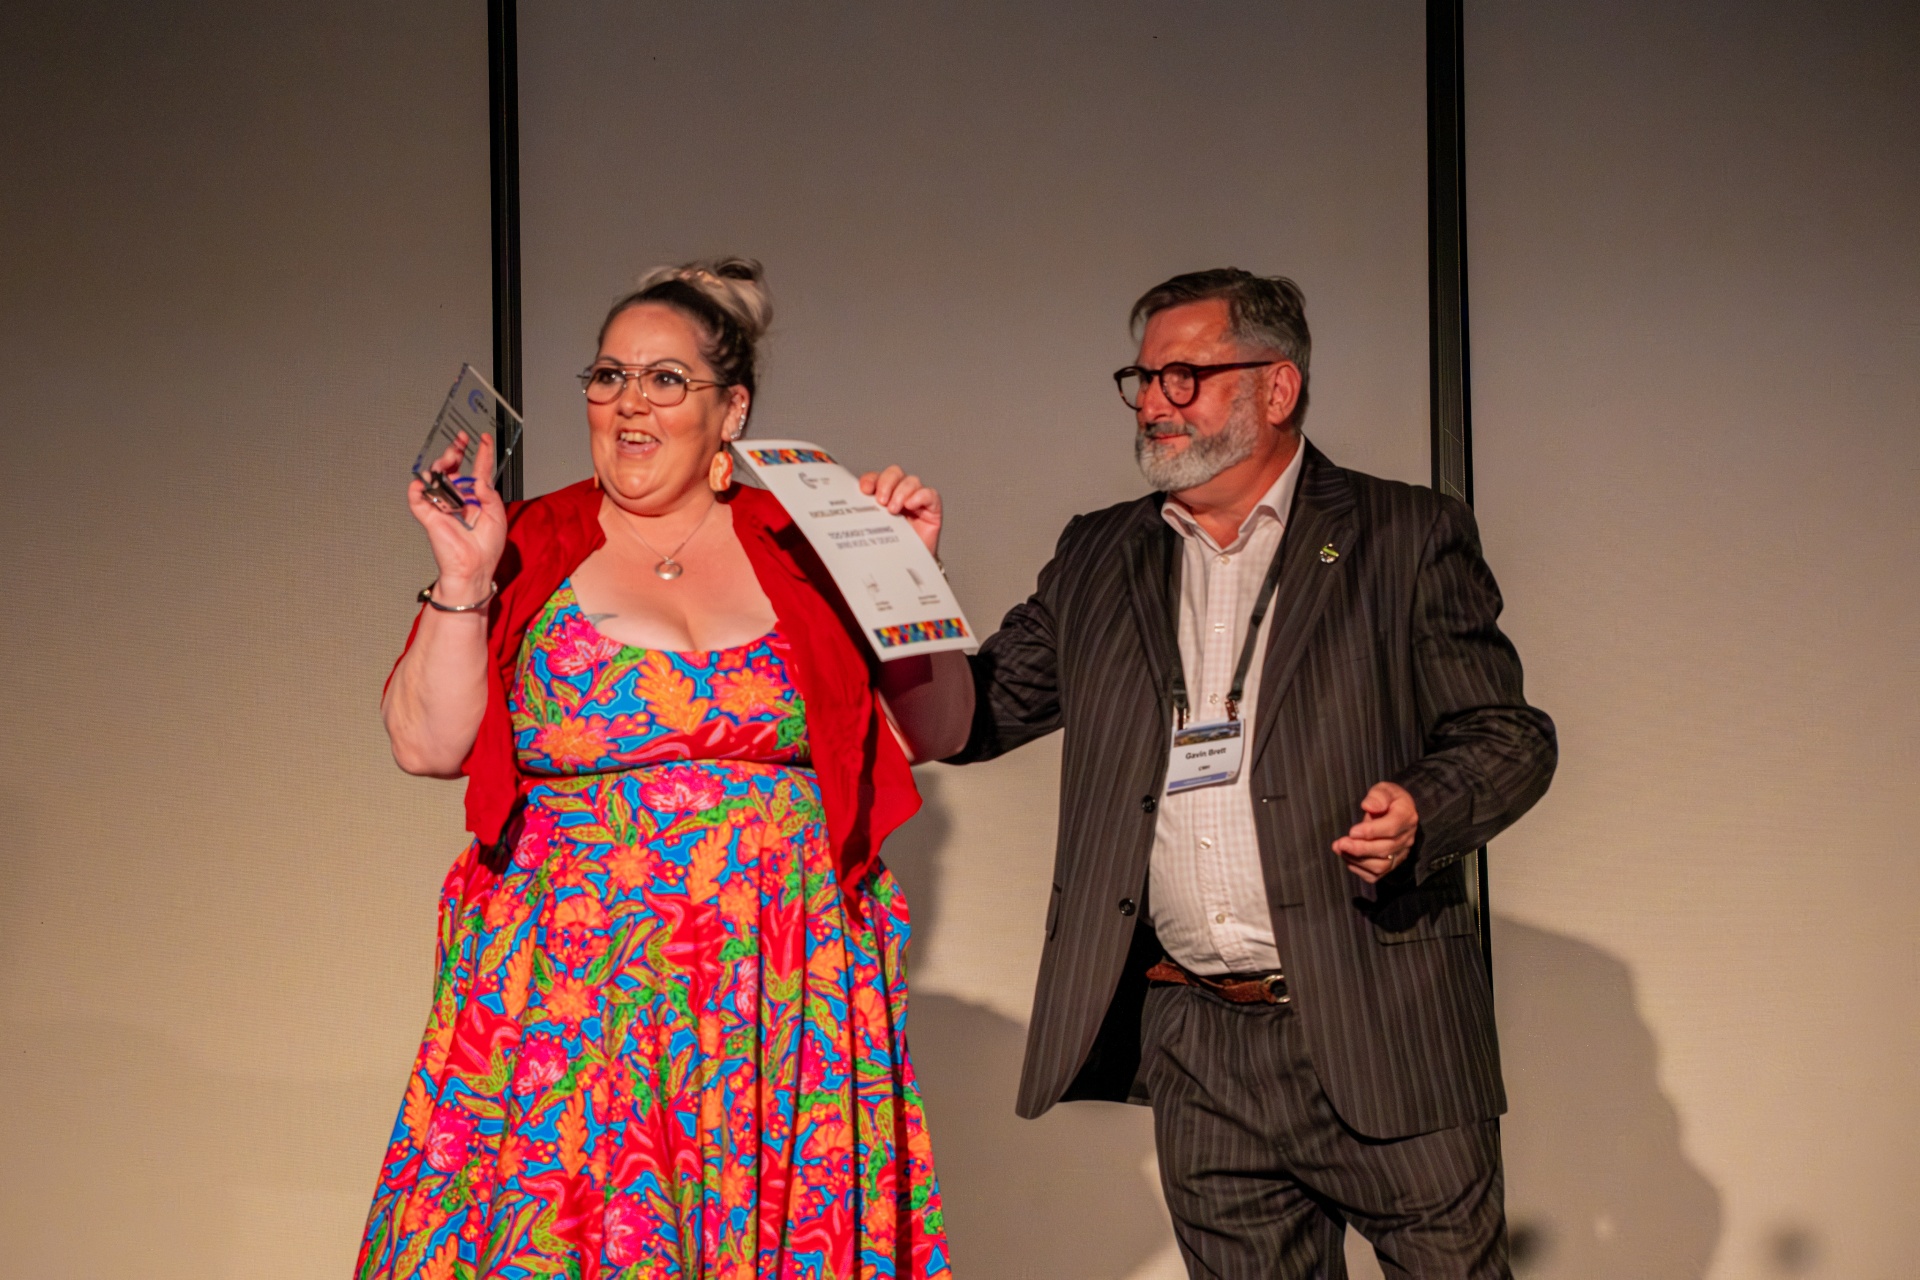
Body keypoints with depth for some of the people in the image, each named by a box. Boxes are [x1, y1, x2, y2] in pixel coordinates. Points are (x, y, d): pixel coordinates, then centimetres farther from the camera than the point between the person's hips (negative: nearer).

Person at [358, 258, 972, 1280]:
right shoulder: (528, 547, 6)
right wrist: (464, 580, -9)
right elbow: (426, 742, 0)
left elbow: (933, 732, 8)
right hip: (572, 993, -1)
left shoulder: (801, 547, 8)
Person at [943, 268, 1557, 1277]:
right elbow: (977, 711, 12)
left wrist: (1421, 813, -19)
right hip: (1197, 1050, 3)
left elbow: (1509, 735, 1)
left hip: (1382, 1039, -3)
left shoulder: (1406, 538, 3)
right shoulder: (1097, 561, 14)